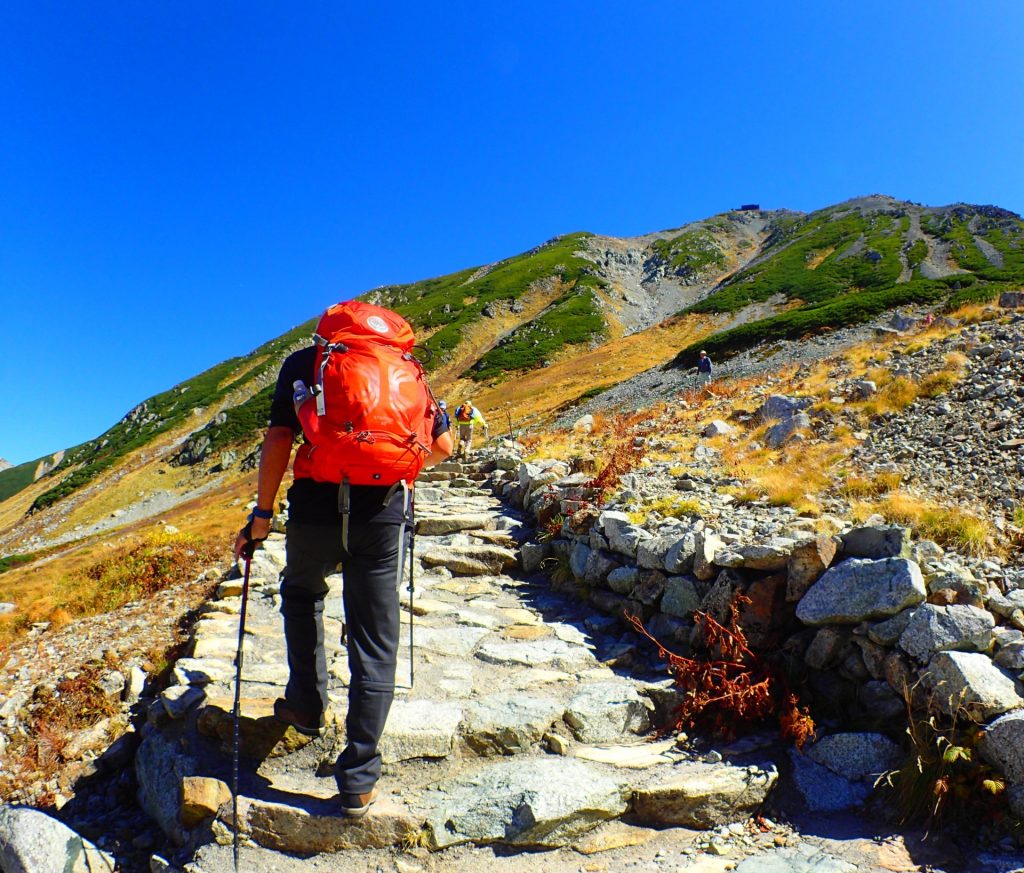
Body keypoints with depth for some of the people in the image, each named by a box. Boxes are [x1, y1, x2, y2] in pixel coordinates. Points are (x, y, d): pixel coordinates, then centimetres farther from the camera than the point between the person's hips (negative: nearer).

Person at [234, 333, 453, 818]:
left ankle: (307, 703, 32)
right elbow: (442, 445, 13)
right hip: (383, 512, 1)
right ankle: (358, 781, 14)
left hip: (317, 508, 0)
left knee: (302, 592, 32)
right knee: (374, 647, 8)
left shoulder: (303, 363, 11)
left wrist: (262, 512, 2)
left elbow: (279, 438, -2)